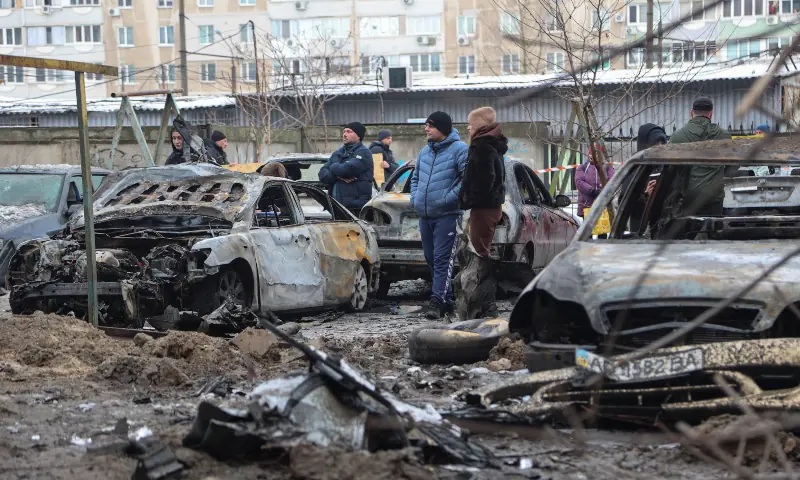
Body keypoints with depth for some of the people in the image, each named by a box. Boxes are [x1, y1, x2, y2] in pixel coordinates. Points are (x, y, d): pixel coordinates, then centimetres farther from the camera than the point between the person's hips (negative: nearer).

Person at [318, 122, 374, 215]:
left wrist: (333, 167, 3)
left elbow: (347, 169, -19)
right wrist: (338, 176, -9)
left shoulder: (363, 152, -3)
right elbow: (322, 174, 11)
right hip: (337, 207, 7)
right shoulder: (337, 154, 21)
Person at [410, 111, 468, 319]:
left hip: (447, 215, -8)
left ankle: (438, 301, -17)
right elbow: (415, 177, 28)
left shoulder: (459, 149, -8)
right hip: (425, 215, 8)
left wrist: (449, 198, -18)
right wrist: (415, 198, 12)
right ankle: (447, 298, 21)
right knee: (431, 259, 11)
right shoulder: (425, 151, 16)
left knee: (442, 259, -12)